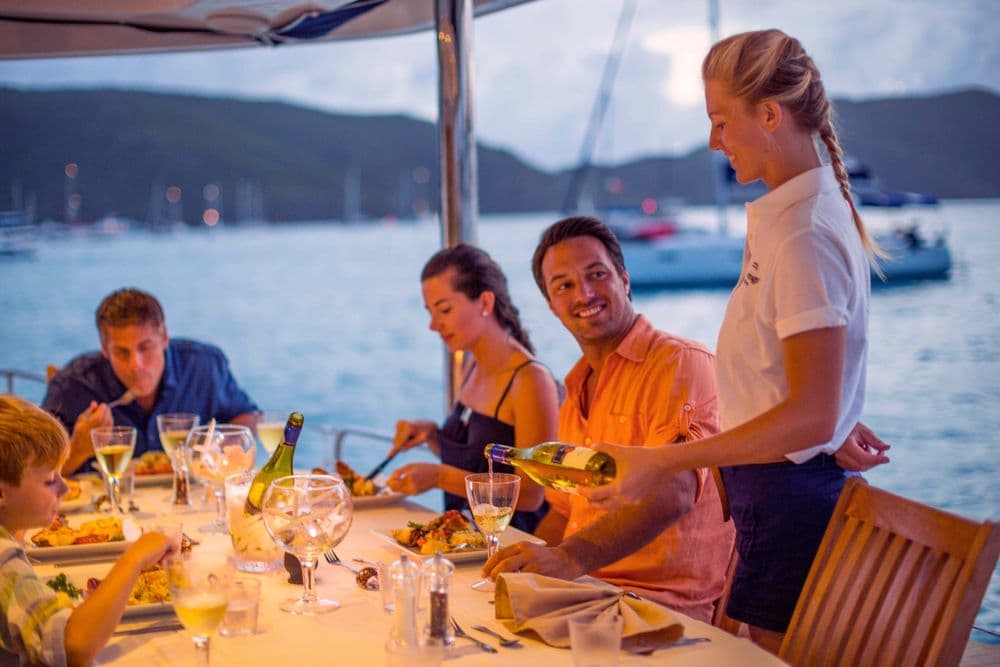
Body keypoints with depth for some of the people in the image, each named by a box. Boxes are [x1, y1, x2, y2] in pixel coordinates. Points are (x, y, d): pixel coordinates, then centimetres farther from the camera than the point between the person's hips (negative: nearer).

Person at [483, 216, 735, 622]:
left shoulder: (681, 363, -8)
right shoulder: (577, 391, 22)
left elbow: (671, 493, -25)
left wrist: (570, 559, -38)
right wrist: (516, 563, 7)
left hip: (665, 601, -8)